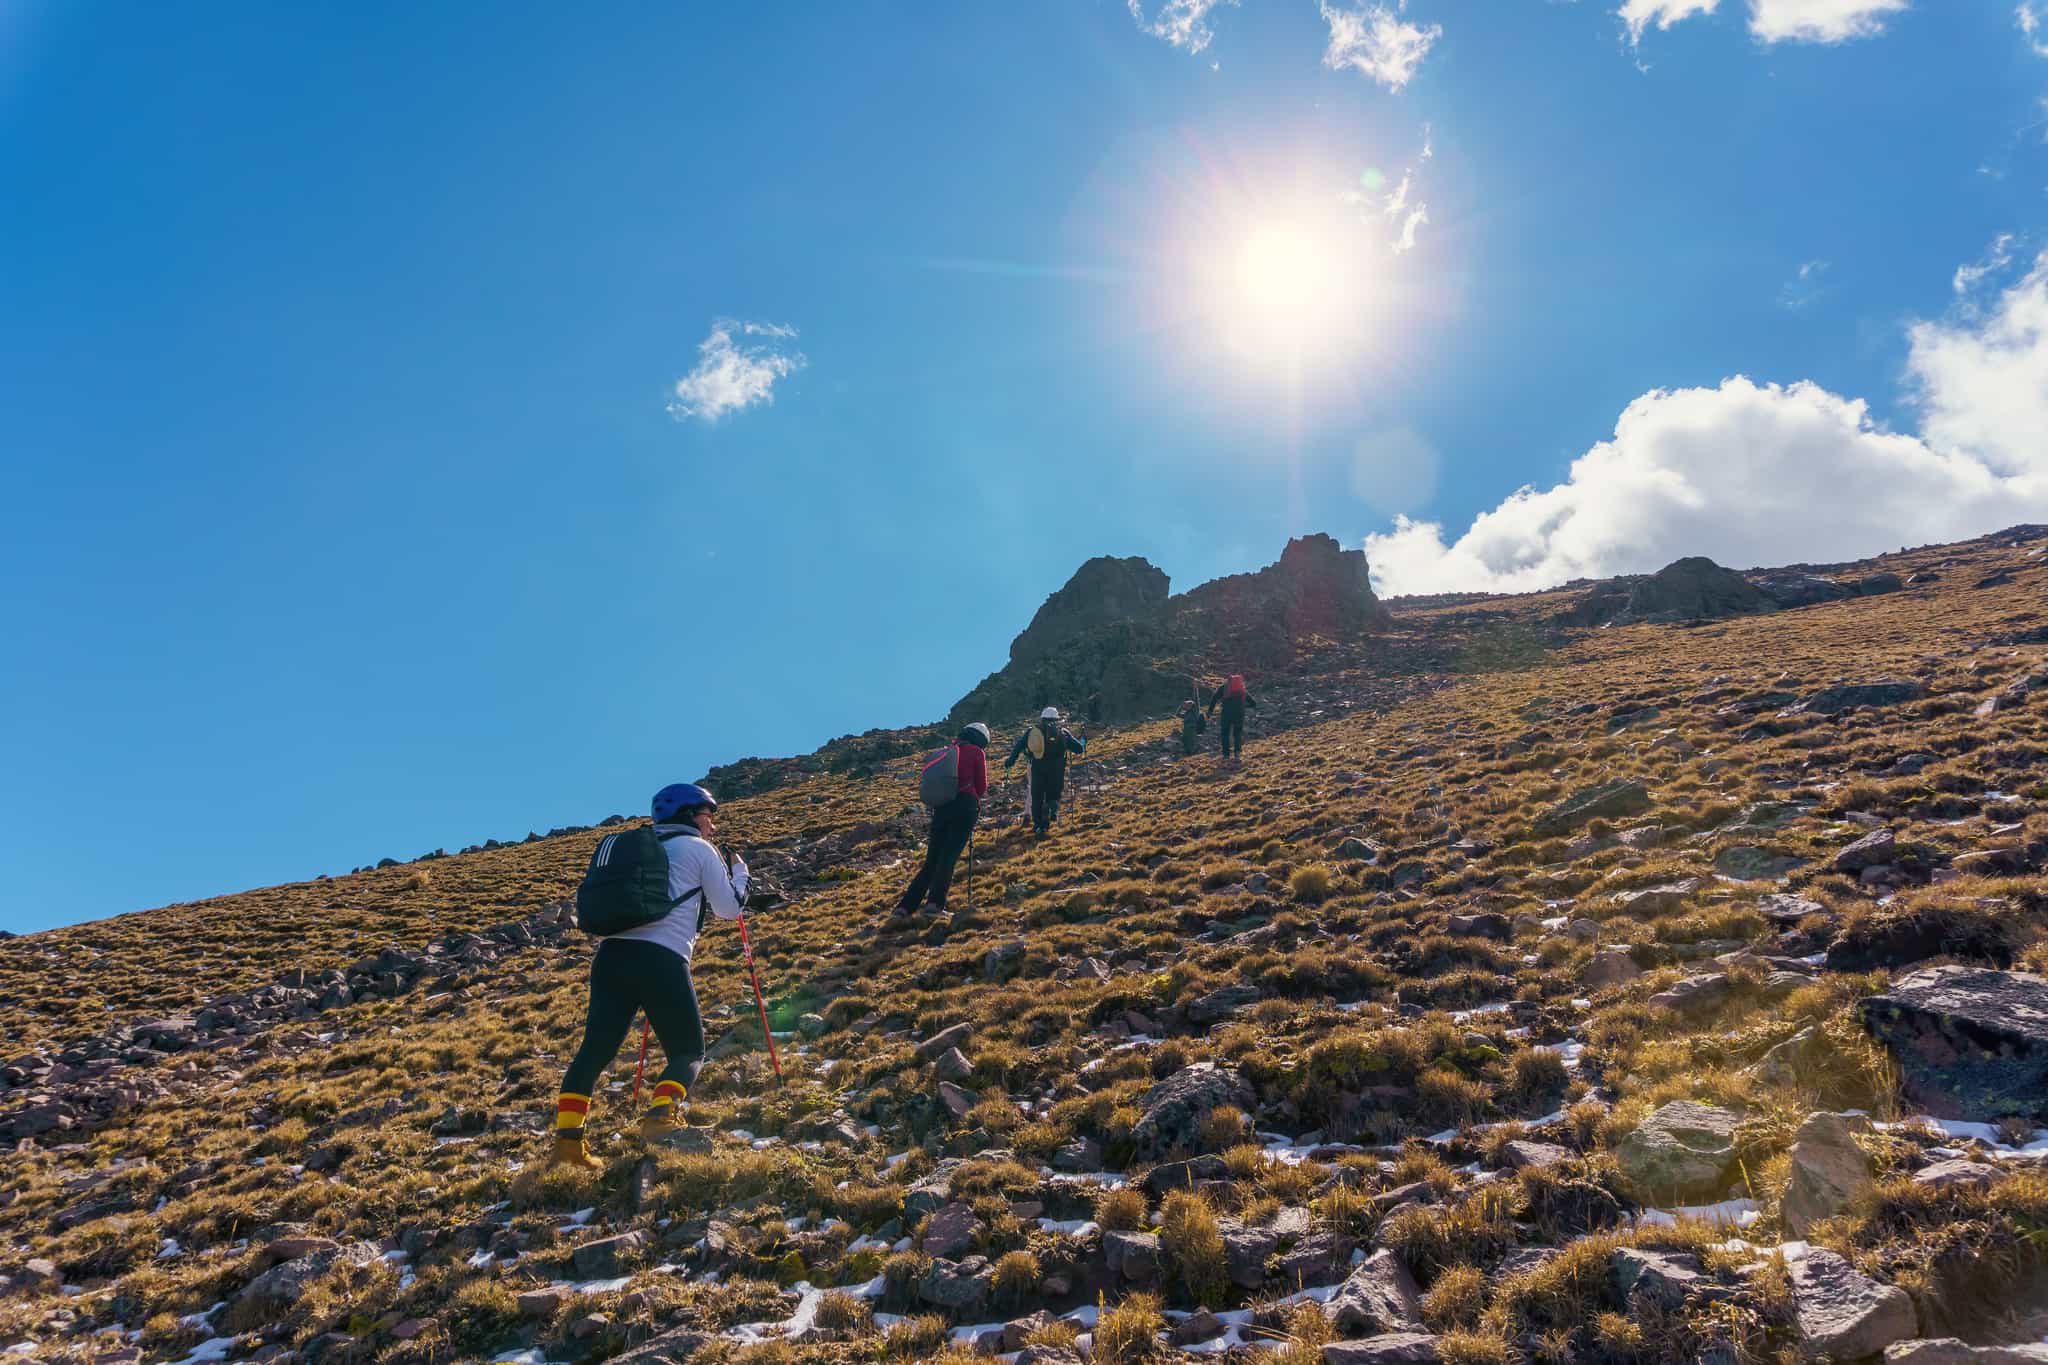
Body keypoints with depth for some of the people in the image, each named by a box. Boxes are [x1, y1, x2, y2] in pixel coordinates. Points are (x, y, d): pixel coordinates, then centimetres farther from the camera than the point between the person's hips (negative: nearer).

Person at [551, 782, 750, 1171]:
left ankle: (567, 1140, 5)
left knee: (595, 1049, 12)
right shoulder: (698, 849, 8)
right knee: (688, 1052, 7)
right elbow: (729, 908, 11)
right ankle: (660, 1116, -17)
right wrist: (739, 871, 29)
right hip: (662, 962, -5)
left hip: (612, 956, 6)